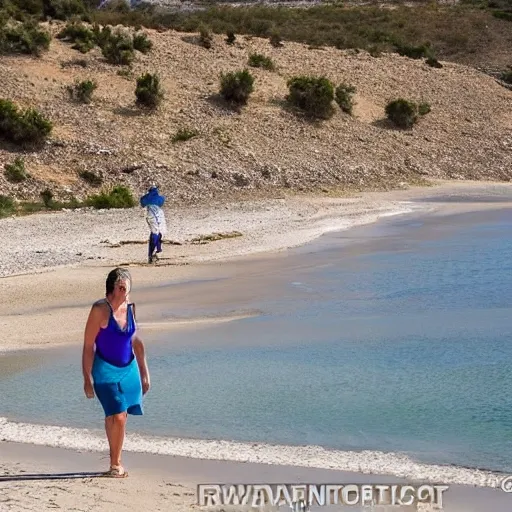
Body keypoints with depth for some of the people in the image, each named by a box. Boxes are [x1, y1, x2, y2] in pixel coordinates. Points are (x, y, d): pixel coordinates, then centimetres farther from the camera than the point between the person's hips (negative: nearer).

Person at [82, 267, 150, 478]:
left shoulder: (130, 307, 5)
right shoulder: (100, 309, -13)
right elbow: (88, 346, -12)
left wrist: (144, 372, 16)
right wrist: (87, 379, -13)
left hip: (129, 369, 6)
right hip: (106, 370, -6)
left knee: (119, 416, 8)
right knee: (117, 417, -12)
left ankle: (115, 463, 21)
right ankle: (115, 464, 4)